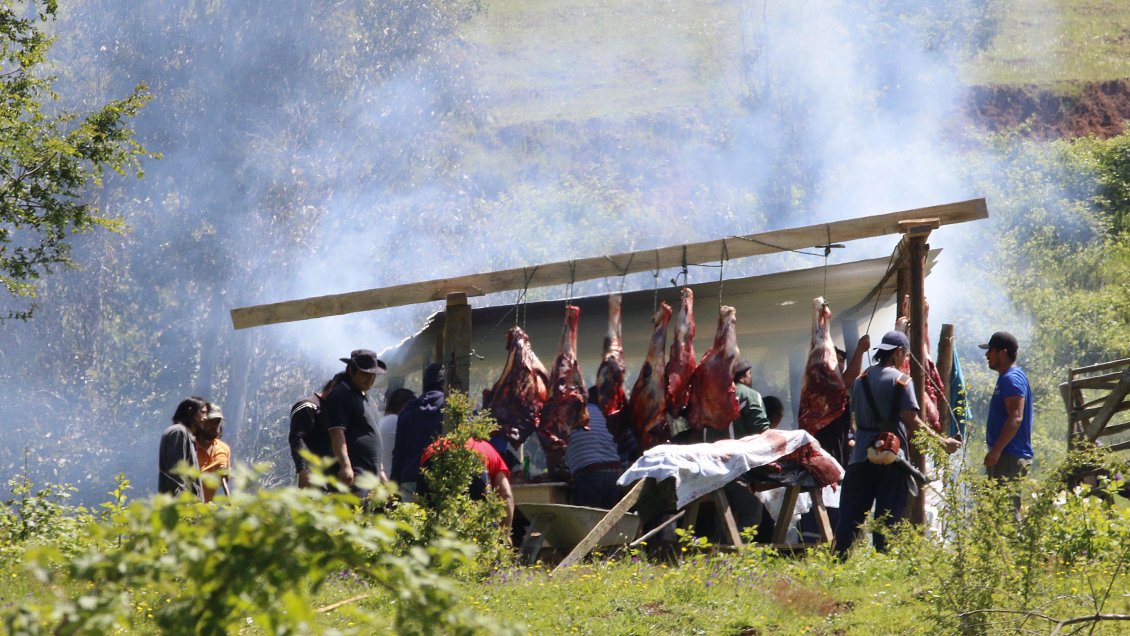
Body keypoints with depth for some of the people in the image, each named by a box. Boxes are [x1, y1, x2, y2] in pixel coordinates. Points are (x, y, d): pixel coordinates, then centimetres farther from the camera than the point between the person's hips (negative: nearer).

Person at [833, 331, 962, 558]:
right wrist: (942, 441, -7)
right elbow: (912, 420, -12)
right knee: (887, 515, 0)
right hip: (891, 455, -5)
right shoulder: (901, 380, -6)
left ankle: (838, 559, 1)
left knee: (851, 513, 6)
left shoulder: (862, 379, 11)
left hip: (861, 454, 5)